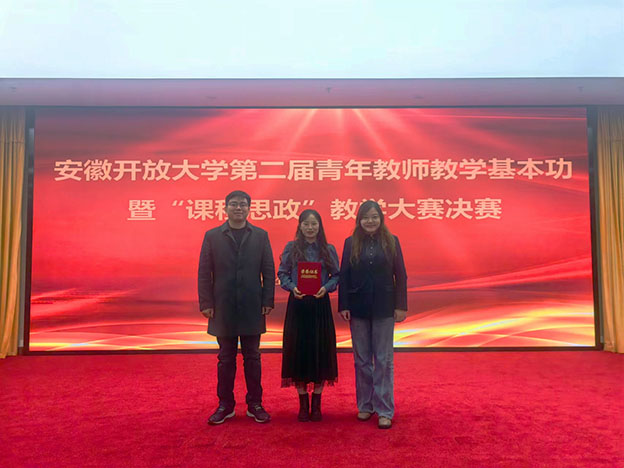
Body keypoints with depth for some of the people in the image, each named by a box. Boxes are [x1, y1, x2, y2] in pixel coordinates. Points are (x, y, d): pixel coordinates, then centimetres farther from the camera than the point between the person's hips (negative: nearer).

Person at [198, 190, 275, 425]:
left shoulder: (260, 236, 5)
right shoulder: (212, 236, 4)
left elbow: (269, 271, 4)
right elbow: (204, 273, 2)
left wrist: (268, 301, -3)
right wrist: (206, 303, -5)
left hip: (252, 308, 0)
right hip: (223, 308, 0)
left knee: (252, 358, 9)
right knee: (226, 359, 10)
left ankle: (255, 404, 21)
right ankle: (225, 405, 22)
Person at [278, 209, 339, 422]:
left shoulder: (329, 250, 6)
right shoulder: (291, 248, 4)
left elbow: (336, 276, 5)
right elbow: (282, 274, 4)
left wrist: (326, 288, -13)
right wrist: (292, 288, -14)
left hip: (320, 305, 1)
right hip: (297, 305, 0)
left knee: (321, 350, 4)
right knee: (298, 350, 3)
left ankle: (316, 404, 18)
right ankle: (303, 403, 17)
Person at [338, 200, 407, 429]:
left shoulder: (391, 242, 1)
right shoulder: (351, 243, 3)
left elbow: (400, 276, 1)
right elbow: (343, 276, 2)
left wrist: (401, 306, -3)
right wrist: (343, 306, -3)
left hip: (384, 308, -1)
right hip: (358, 309, 1)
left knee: (384, 360, 5)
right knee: (362, 359, 11)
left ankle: (384, 410, 15)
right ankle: (365, 405, 25)